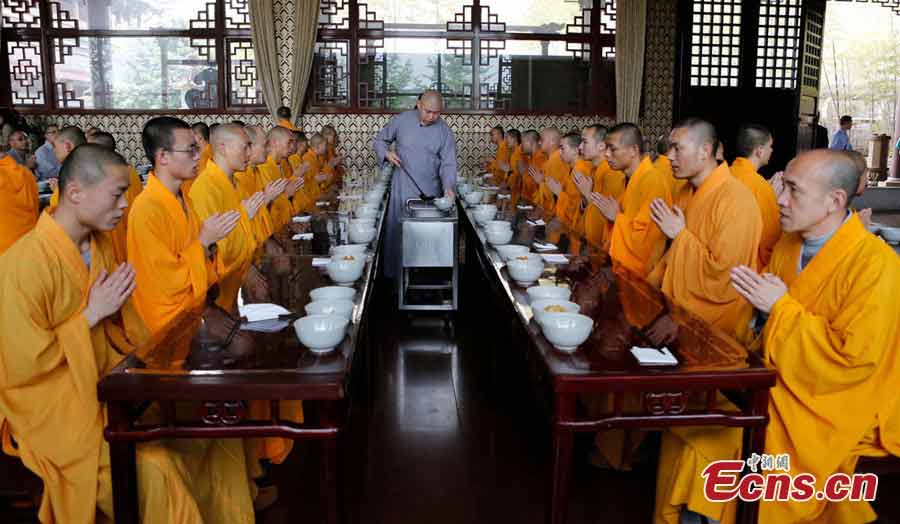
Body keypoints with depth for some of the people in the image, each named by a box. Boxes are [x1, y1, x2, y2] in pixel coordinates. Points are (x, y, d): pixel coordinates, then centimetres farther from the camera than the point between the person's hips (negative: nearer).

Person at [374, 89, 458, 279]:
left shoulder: (444, 131, -2)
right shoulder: (401, 121, -3)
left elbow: (448, 164, -5)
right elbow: (380, 140, 11)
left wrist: (449, 188, -21)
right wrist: (387, 153, -11)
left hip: (431, 192, 1)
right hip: (403, 190, -1)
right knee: (398, 229, -1)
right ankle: (396, 275, 8)